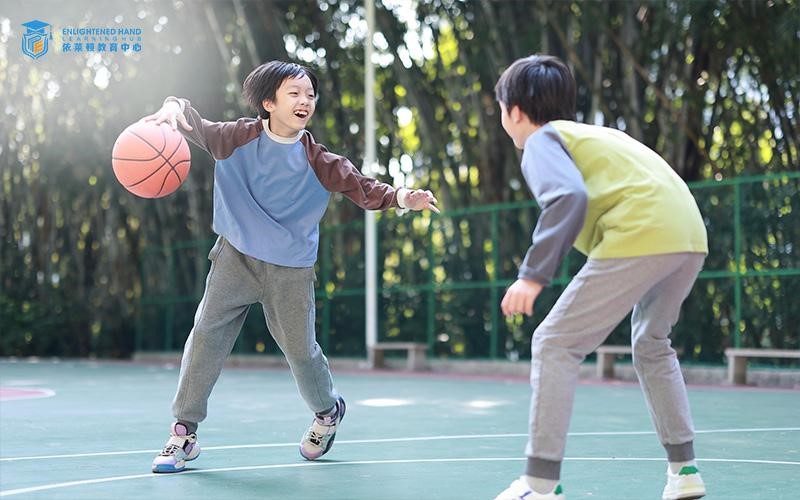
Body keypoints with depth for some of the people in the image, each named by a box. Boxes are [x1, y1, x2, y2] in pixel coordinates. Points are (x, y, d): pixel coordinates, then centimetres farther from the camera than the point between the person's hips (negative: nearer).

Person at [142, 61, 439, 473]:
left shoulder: (318, 161, -8)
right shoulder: (239, 138, -8)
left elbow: (364, 189, -12)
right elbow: (195, 126, -14)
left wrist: (401, 198, -31)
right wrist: (174, 108, -38)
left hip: (291, 269, 0)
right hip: (236, 257, 1)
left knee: (299, 348, 4)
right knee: (206, 334, -8)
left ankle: (327, 411, 36)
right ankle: (184, 432, 3)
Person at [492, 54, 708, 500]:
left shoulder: (542, 140, 6)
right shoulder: (592, 134, 31)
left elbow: (569, 197, -14)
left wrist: (534, 274, -16)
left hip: (640, 236, -8)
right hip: (691, 234, 8)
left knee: (555, 344, 0)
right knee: (652, 345, 29)